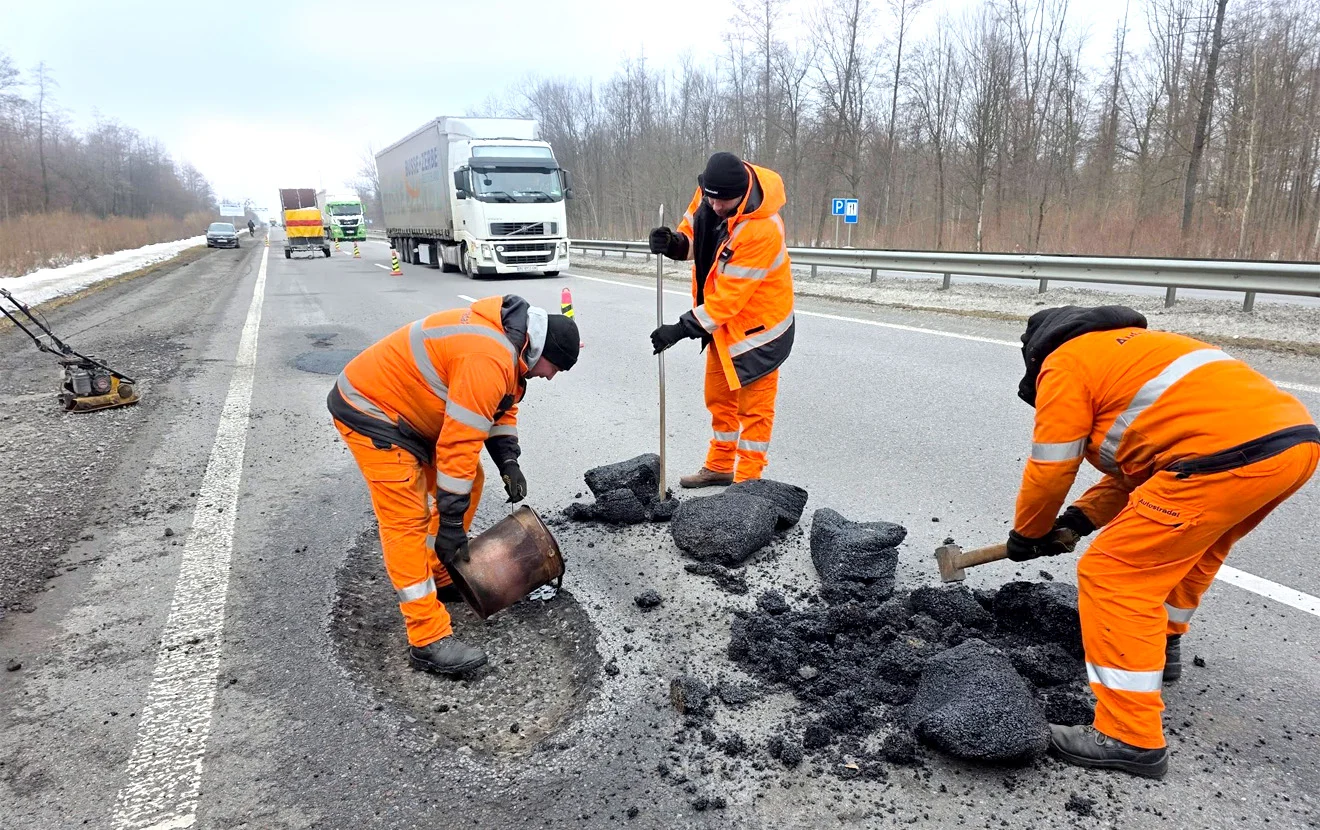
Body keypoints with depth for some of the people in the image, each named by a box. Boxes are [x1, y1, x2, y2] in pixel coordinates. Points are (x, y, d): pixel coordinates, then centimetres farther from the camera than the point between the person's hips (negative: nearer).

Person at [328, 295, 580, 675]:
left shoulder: (511, 340, 2)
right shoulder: (487, 360, -30)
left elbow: (503, 406, 14)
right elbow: (460, 444, -30)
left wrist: (509, 462, 0)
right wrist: (449, 525, -24)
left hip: (410, 408, 11)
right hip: (370, 409, -10)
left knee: (466, 484, 13)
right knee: (408, 521, -13)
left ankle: (443, 577, 26)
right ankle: (429, 641, -9)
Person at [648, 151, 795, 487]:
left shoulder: (761, 230, -32)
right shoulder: (708, 194, -9)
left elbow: (730, 295, -30)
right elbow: (693, 234, 6)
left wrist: (682, 329, -28)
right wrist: (673, 243, -18)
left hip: (757, 323, -8)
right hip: (722, 321, 9)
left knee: (754, 405, 1)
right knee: (719, 397, 18)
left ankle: (747, 480, 11)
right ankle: (720, 466, 33)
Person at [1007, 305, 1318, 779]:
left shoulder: (1065, 364, 4)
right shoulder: (1125, 349, 31)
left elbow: (1049, 470, 5)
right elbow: (1138, 460, 31)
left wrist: (1027, 535, 22)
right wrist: (1080, 519, 25)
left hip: (1228, 454, -10)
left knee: (1113, 576, -3)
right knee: (1189, 543, 34)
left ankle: (1131, 739, 1)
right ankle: (1161, 647, 51)